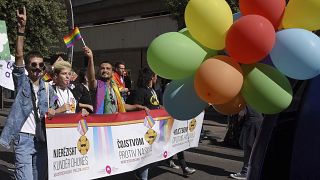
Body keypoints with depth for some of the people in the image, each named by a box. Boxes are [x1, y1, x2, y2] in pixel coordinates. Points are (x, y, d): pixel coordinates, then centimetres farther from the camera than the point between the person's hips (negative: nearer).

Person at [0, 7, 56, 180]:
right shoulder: (21, 81, 1)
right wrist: (21, 29, -22)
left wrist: (51, 112, -9)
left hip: (42, 138, 4)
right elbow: (19, 55, -13)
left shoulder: (48, 88, 11)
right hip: (24, 138, -4)